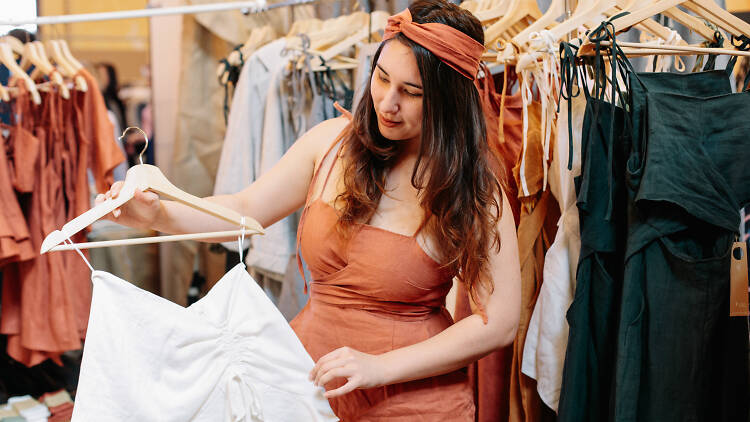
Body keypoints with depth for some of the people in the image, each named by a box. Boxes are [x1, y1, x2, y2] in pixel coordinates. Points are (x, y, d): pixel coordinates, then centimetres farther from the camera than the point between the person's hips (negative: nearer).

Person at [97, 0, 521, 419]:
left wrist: (381, 366, -21)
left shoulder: (475, 194, -14)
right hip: (310, 379, 4)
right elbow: (246, 209, 4)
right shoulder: (332, 141, -4)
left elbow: (500, 321, -15)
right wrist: (159, 214, -15)